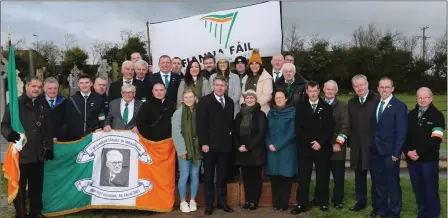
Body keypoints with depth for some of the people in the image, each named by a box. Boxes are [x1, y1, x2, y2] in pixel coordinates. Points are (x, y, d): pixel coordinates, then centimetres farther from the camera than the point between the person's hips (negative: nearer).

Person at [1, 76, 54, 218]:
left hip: (38, 154, 4)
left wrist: (49, 148, 7)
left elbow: (48, 129, 12)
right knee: (19, 188, 5)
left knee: (37, 187, 13)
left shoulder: (43, 105, 11)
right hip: (21, 154, -3)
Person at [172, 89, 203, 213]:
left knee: (195, 175, 8)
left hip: (197, 149, 3)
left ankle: (193, 200, 21)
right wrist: (182, 150, -13)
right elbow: (176, 133, -8)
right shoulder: (178, 113, -4)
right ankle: (183, 202, 14)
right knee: (184, 176, 1)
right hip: (184, 150, -3)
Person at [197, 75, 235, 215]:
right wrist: (203, 143, -14)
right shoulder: (205, 101, -4)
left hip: (225, 144, 4)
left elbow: (231, 121, 14)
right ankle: (209, 204, 15)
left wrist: (231, 136, 3)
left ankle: (222, 201, 22)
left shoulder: (229, 102, 11)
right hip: (210, 144, -4)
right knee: (209, 175, 6)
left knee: (223, 175, 11)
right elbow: (200, 123, -9)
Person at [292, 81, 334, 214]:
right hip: (305, 148, 0)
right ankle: (301, 204, 7)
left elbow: (330, 128, -2)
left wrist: (320, 142, -13)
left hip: (323, 148, 0)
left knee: (322, 177, 7)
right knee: (303, 177, 2)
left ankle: (322, 202, 19)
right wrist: (309, 143, -10)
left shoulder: (327, 108, 5)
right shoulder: (301, 108, 7)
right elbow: (298, 129, 0)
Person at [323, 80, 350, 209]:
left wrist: (338, 143, -13)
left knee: (338, 177, 3)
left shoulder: (343, 106, 1)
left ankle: (338, 201, 17)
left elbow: (345, 126, -6)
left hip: (336, 147, -2)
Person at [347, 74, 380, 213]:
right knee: (359, 176, 14)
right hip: (357, 146, 5)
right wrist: (350, 142, 4)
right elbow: (350, 124, 9)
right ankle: (361, 201, 27)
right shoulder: (351, 102, 11)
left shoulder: (377, 100, -9)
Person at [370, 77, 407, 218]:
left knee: (393, 183, 6)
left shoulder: (399, 106, -8)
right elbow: (374, 127, 9)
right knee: (378, 182, 15)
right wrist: (371, 146, 3)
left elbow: (402, 131, -12)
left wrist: (396, 152, -16)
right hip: (375, 151, 6)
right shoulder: (375, 104, 10)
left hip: (390, 151, -5)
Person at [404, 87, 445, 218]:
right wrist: (408, 151, -7)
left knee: (431, 189, 1)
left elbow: (435, 140, -12)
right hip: (412, 159, 4)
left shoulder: (437, 115, -3)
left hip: (429, 160, -4)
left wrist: (418, 152, -14)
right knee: (418, 189, 10)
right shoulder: (411, 115, 11)